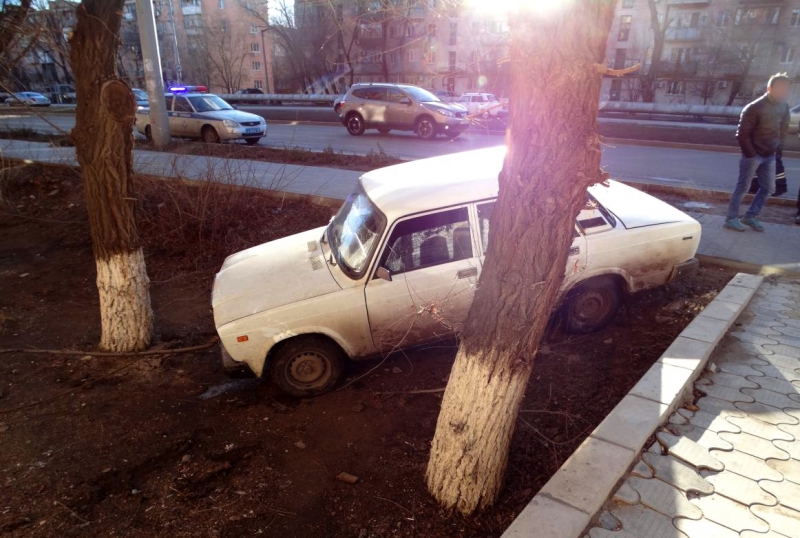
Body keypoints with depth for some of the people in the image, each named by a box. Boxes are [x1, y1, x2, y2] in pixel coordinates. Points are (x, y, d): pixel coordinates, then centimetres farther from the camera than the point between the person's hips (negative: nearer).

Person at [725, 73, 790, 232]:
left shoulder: (783, 107, 5)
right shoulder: (754, 108, -16)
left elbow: (784, 127, 20)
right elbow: (742, 134, -16)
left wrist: (777, 145, 9)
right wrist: (751, 154, -15)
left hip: (770, 155, 7)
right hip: (753, 155, -7)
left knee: (769, 188, 9)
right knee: (743, 188, -2)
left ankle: (751, 216, 20)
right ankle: (731, 219, 7)